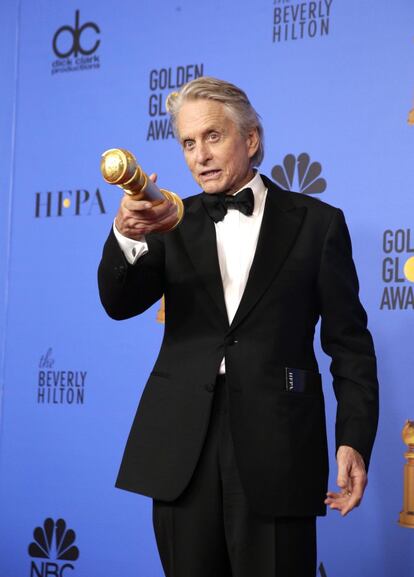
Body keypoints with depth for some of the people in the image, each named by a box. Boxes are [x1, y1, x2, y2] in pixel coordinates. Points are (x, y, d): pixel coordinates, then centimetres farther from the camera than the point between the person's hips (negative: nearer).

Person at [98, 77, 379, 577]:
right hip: (183, 451, 2)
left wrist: (354, 440, -6)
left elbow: (349, 342, 5)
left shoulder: (316, 222, 5)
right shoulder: (173, 223, 11)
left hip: (275, 449, -2)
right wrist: (127, 236, -25)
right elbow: (119, 304, -4)